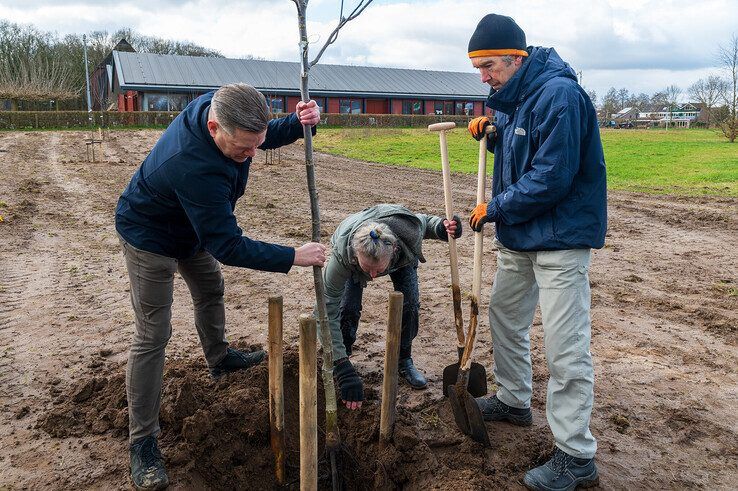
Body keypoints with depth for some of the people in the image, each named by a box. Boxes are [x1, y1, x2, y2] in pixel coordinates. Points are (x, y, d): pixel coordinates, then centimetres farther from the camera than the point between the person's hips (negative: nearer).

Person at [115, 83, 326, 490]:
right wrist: (294, 257, -31)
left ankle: (219, 358, 50)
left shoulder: (219, 105, -21)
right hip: (150, 235, -8)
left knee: (210, 289, 24)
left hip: (192, 226, 9)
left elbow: (268, 135, -1)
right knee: (153, 335, -7)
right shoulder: (194, 166, -45)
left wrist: (299, 122, -22)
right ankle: (142, 441, 5)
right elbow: (228, 246, -37)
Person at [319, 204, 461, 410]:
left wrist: (442, 227, -41)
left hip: (403, 257, 1)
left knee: (410, 304, -13)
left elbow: (425, 222, -16)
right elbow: (327, 311, -41)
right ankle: (336, 363, 10)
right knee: (347, 308, -16)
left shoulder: (409, 232, -45)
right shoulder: (342, 254, -47)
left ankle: (404, 362, 11)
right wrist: (343, 368, -44)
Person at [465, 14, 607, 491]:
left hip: (560, 239, -10)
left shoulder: (558, 94, -20)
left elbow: (551, 178, -26)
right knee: (505, 317, 21)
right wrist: (491, 133, 1)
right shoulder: (514, 97, 9)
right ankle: (514, 401, 42)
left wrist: (493, 209, -15)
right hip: (520, 237, 10)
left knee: (566, 349, -5)